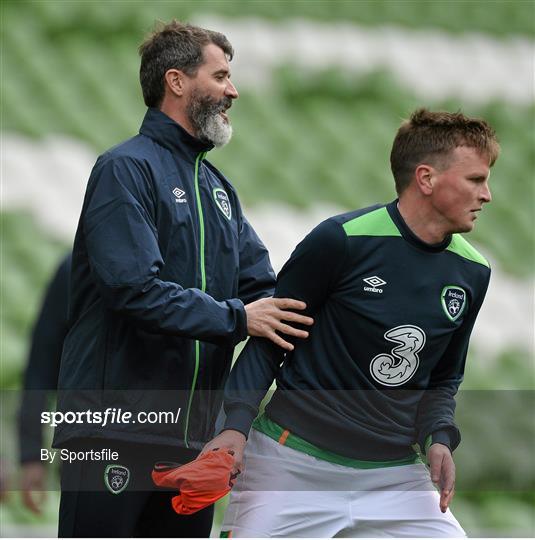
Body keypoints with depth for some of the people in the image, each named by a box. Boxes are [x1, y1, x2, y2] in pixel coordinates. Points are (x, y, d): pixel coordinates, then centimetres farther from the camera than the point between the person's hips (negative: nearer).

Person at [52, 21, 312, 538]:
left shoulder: (216, 186, 19)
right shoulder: (127, 169, -8)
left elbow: (261, 286, 14)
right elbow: (134, 288, -20)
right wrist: (235, 319, -18)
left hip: (192, 433, 8)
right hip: (114, 427, -8)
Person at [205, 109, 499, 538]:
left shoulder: (471, 272, 4)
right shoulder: (341, 241, -13)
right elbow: (268, 340, -4)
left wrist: (438, 439, -3)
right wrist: (237, 424, -16)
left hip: (394, 473, 5)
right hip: (294, 462, -4)